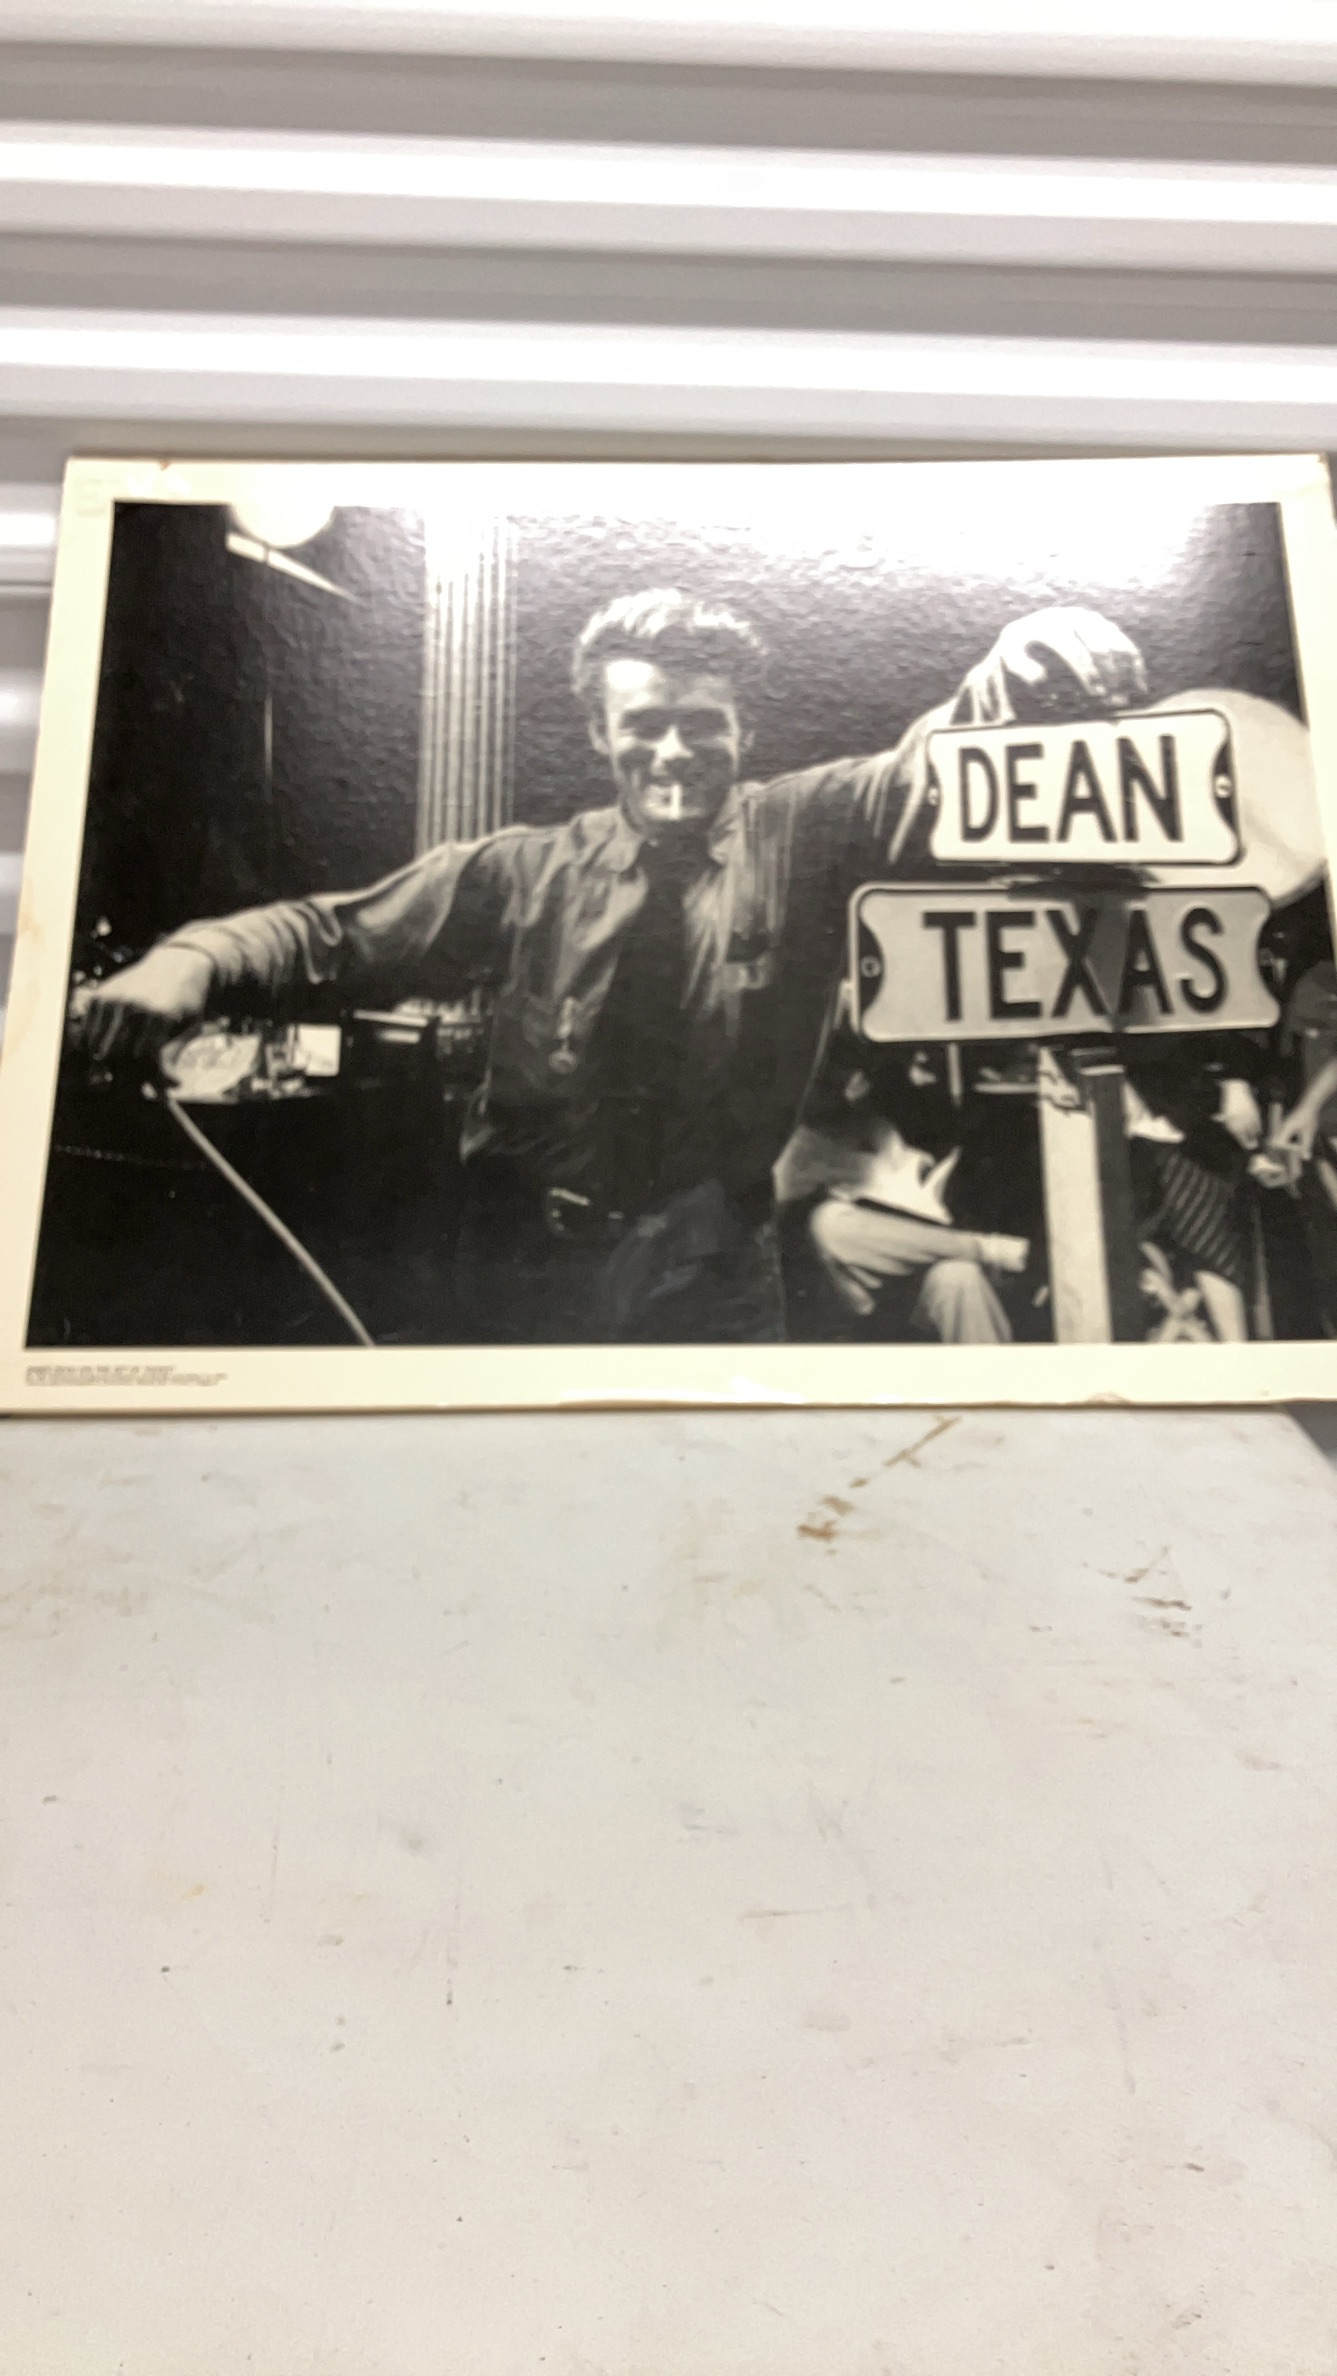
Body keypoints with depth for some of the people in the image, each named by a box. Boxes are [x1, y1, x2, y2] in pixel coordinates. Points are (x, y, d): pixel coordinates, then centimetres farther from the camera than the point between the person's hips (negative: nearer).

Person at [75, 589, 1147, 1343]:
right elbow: (338, 933, 1)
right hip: (532, 1267, 1)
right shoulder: (528, 873, 0)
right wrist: (197, 960, -18)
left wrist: (1033, 656, -33)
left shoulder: (804, 838, 0)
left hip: (718, 1274, 0)